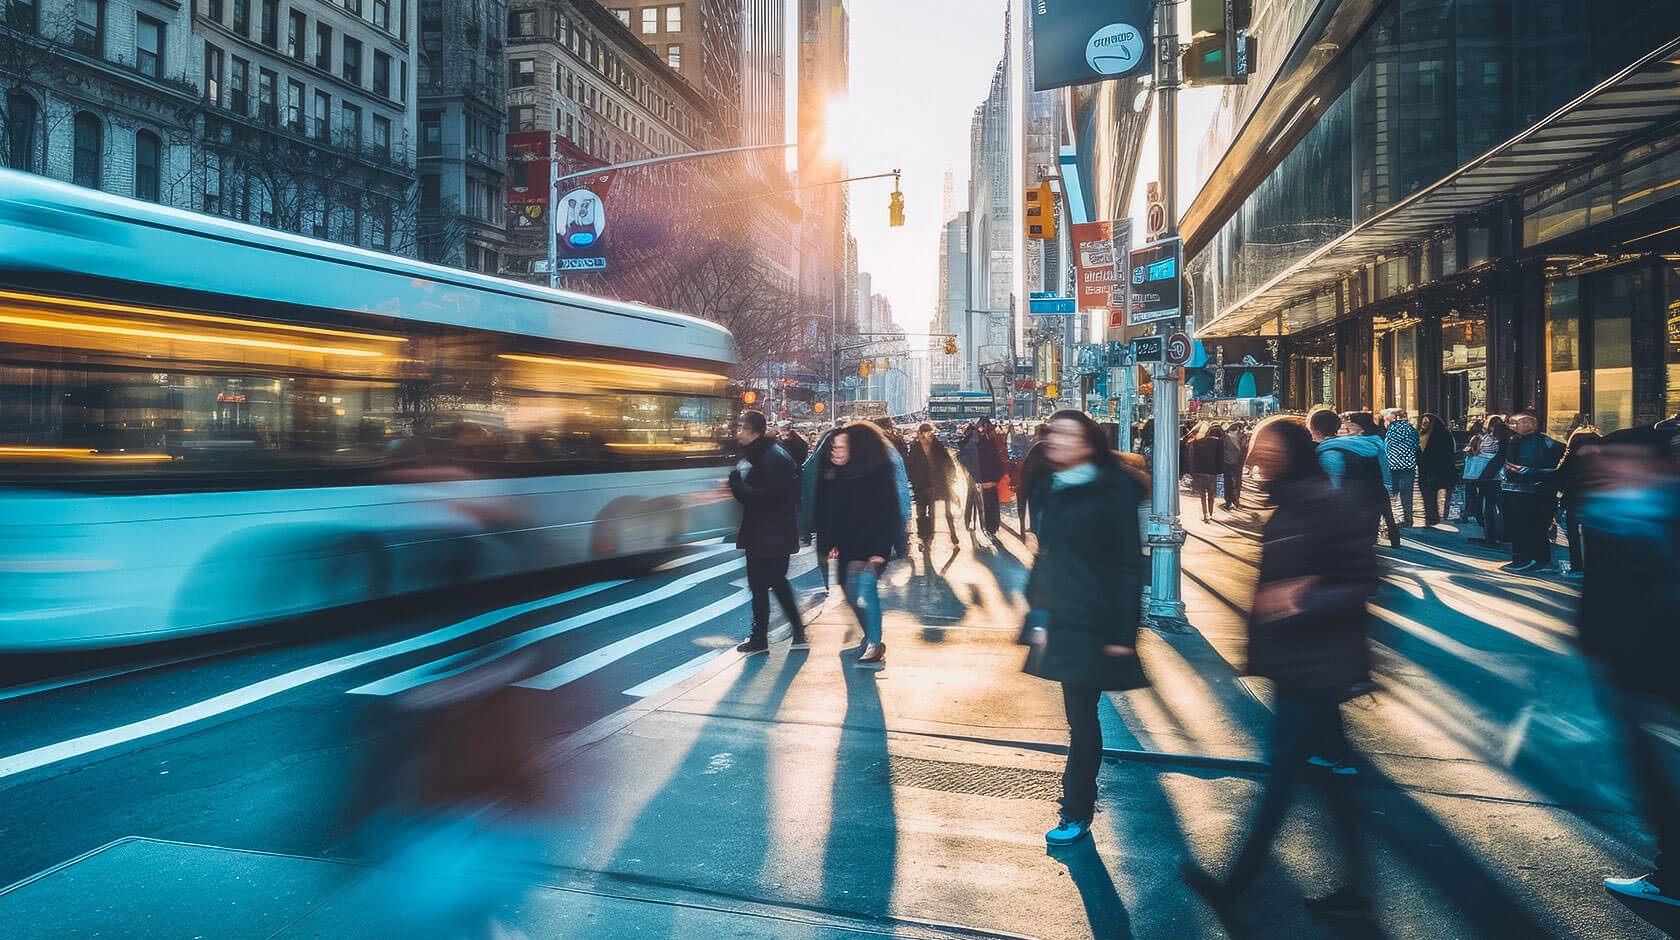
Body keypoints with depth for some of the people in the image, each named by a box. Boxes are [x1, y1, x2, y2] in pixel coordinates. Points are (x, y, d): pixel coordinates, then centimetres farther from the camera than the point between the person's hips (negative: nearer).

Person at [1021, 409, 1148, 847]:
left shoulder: (1113, 491, -12)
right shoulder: (1048, 490, 8)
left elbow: (1130, 564, -12)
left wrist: (1123, 631, -15)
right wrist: (1037, 617, 11)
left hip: (1094, 622, -6)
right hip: (1060, 621, 6)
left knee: (1082, 717, 2)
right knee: (1079, 715, 17)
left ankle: (1077, 814, 16)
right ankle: (1080, 797, 32)